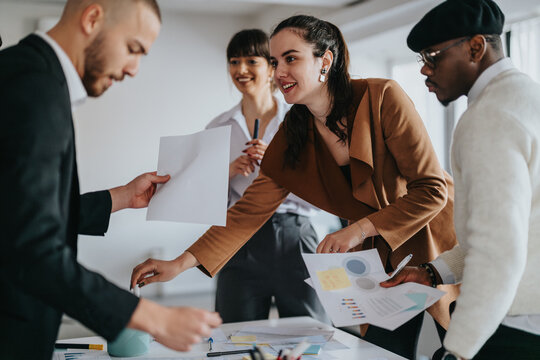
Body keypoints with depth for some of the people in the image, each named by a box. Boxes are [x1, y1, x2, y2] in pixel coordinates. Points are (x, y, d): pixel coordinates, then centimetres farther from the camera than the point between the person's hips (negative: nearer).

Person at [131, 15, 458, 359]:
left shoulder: (382, 98, -20)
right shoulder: (293, 136, -5)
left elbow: (432, 189, -19)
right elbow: (250, 210, -7)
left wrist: (360, 229, -26)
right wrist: (181, 263, -14)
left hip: (435, 243, -3)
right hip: (381, 260, 4)